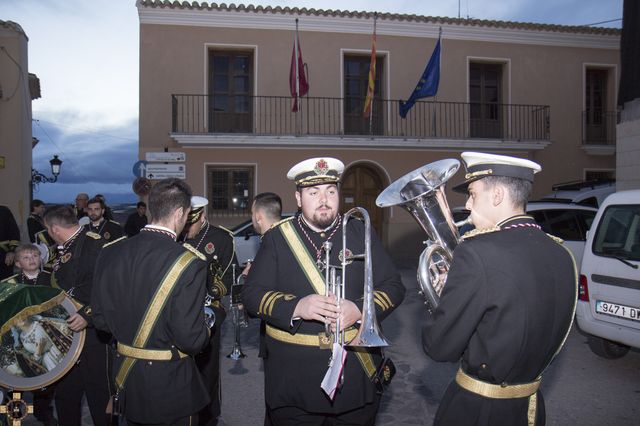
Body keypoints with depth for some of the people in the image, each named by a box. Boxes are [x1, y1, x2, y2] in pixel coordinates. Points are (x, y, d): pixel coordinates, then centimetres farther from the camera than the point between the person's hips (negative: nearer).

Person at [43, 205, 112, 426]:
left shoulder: (95, 244, -17)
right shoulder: (63, 249, 10)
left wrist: (88, 315, -27)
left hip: (93, 335, -8)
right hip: (67, 333, 8)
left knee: (99, 395, 4)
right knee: (65, 394, 18)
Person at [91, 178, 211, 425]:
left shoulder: (111, 252, -6)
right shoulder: (189, 263, -23)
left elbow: (101, 319, 1)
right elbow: (191, 339, -24)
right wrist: (206, 324, -3)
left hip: (126, 377, 6)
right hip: (171, 386, -5)